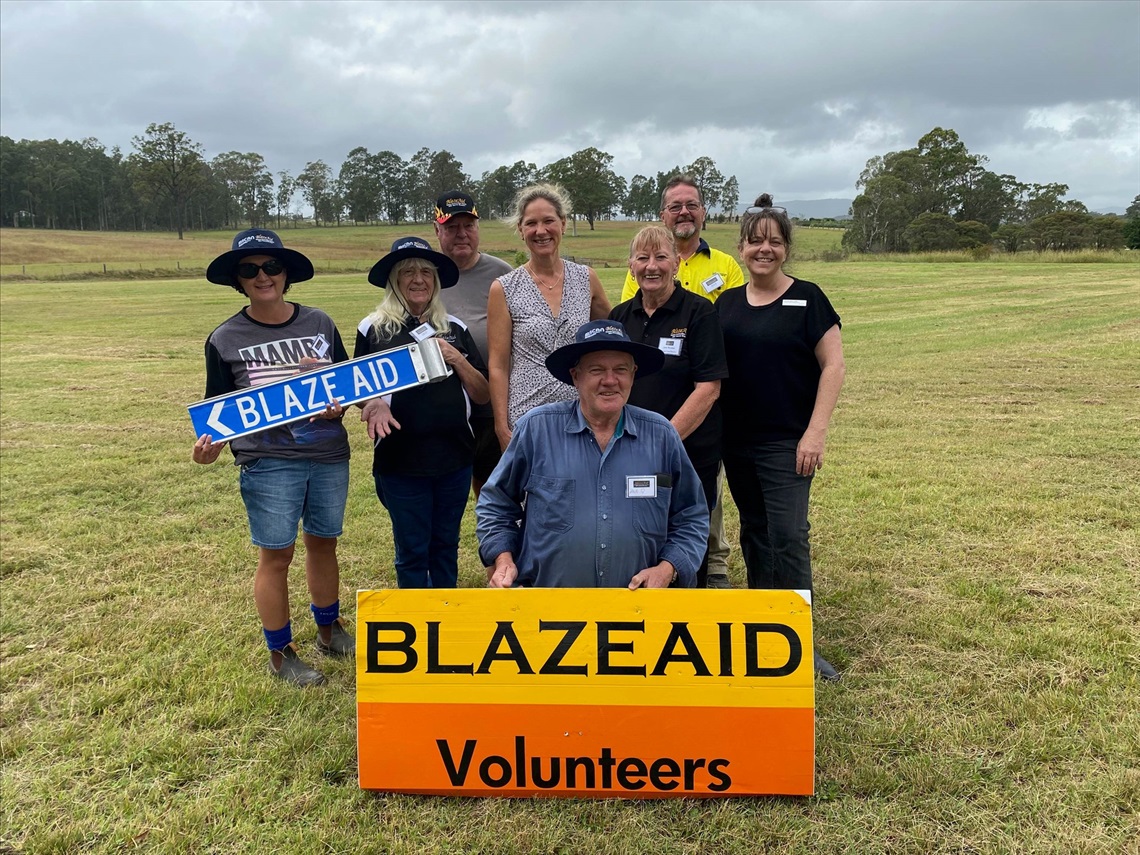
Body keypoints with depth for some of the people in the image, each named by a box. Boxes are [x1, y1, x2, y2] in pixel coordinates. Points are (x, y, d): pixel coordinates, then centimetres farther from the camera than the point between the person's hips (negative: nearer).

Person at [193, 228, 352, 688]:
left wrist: (339, 406, -11)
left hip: (330, 457, 3)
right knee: (276, 556, 6)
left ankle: (329, 631, 38)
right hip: (269, 464, -3)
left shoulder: (320, 323, 4)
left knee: (324, 544, 17)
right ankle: (281, 653, 24)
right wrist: (210, 443, -19)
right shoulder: (225, 339, -2)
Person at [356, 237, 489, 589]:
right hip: (400, 460, -2)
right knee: (412, 551, 9)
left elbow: (482, 395, 6)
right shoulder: (373, 329, 0)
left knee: (446, 546, 15)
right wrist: (374, 406, -17)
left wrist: (457, 359, -10)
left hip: (454, 456, 3)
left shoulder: (454, 328, 7)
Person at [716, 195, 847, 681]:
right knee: (754, 533, 14)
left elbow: (833, 365, -6)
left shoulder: (806, 299, -4)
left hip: (786, 441, -5)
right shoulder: (726, 303, 9)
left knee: (788, 538, -8)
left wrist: (816, 431, -14)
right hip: (736, 441, 5)